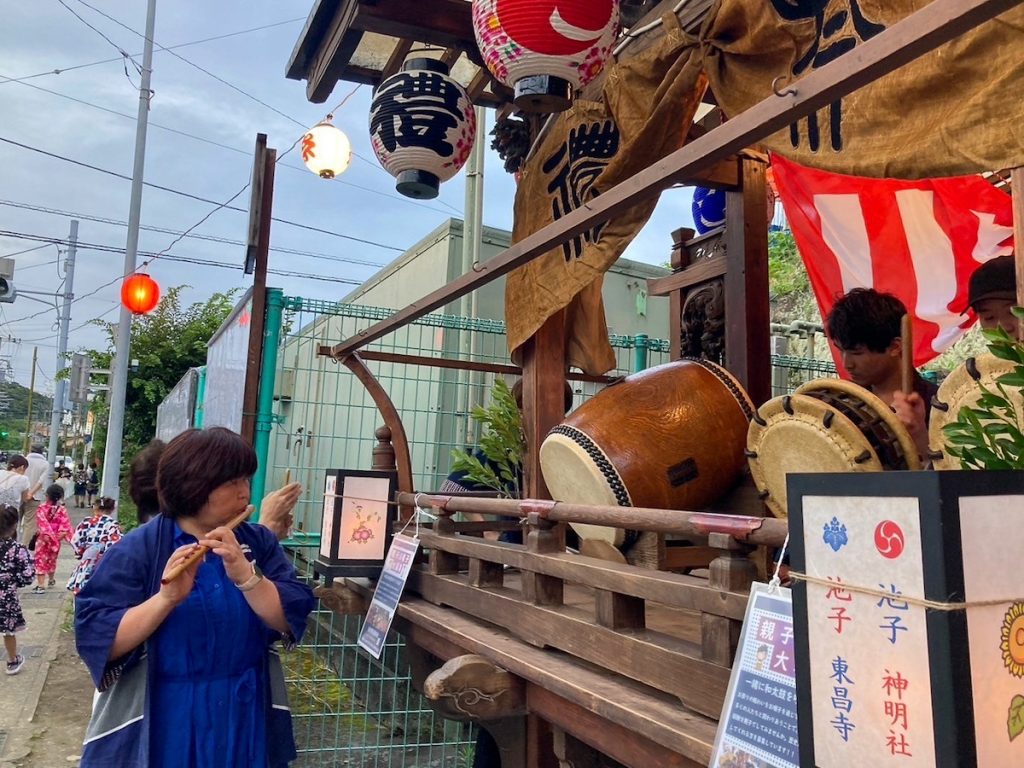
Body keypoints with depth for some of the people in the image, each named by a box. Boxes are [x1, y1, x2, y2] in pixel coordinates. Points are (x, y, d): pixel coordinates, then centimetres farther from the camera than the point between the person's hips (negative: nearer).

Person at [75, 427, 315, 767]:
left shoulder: (259, 542, -1)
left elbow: (291, 621, -11)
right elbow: (96, 642, -16)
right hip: (162, 726, -3)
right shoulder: (136, 550, -9)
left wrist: (246, 574, -26)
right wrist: (166, 598, -29)